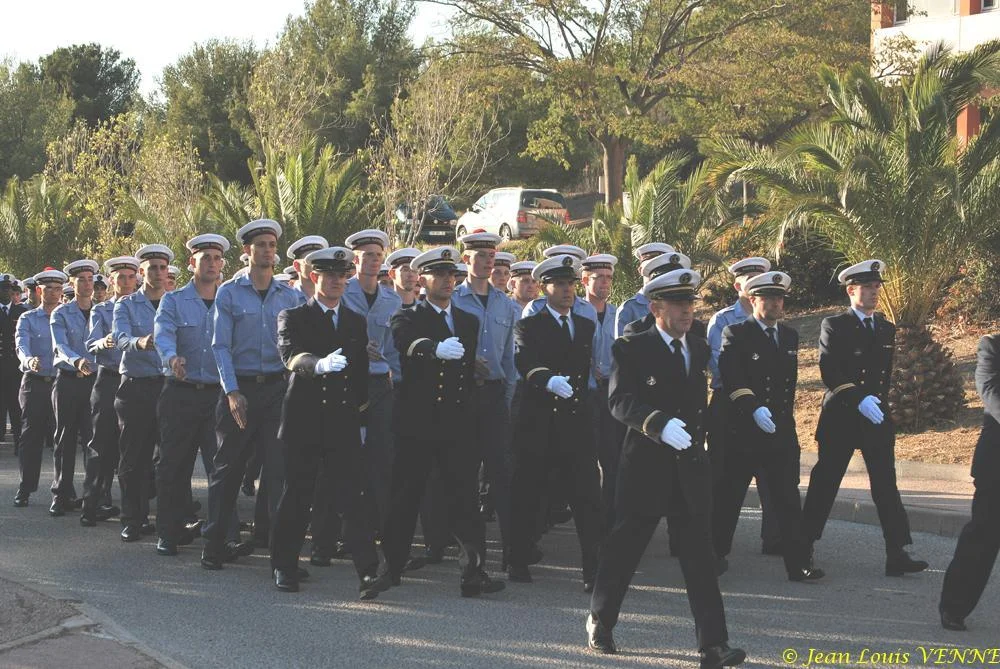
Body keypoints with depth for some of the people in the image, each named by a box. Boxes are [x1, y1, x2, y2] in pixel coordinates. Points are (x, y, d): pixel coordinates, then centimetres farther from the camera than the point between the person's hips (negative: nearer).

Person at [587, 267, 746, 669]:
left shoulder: (699, 350, 12)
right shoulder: (633, 349, -5)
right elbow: (620, 401, -18)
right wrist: (661, 423, -32)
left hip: (691, 464, 4)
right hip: (646, 464, -4)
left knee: (700, 553, -2)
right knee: (625, 546, 7)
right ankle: (600, 622, 26)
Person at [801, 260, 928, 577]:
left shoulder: (887, 329, 14)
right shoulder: (834, 326, -3)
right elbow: (829, 371, -14)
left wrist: (879, 402, 12)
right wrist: (859, 399, -23)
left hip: (877, 418, 4)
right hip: (841, 416, -4)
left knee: (886, 485, -3)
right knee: (825, 483, 3)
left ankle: (897, 554, -7)